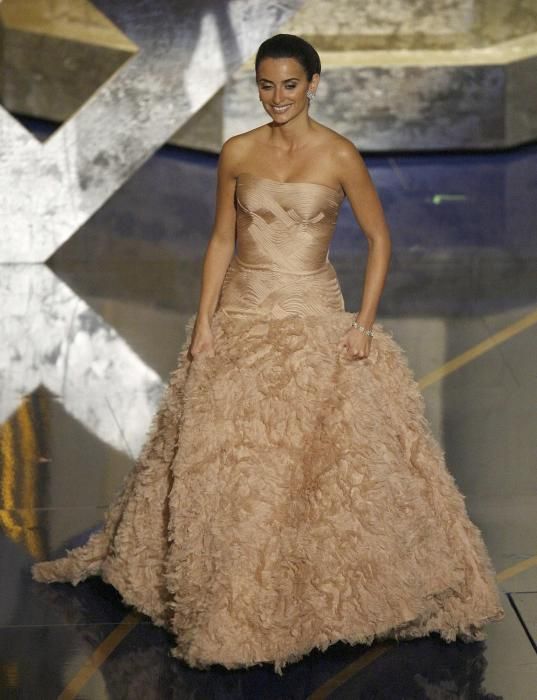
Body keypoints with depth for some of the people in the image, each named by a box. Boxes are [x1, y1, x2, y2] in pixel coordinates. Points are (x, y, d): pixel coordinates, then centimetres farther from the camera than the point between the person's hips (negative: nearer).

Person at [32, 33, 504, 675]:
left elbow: (379, 240, 1)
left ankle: (328, 589, 15)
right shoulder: (237, 152, 3)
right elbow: (221, 240, 8)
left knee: (328, 454, -3)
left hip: (315, 319, -2)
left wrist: (364, 322, -7)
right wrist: (204, 320, -1)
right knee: (224, 457, 5)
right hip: (242, 316, 3)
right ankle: (232, 596, 23)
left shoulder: (339, 155, -5)